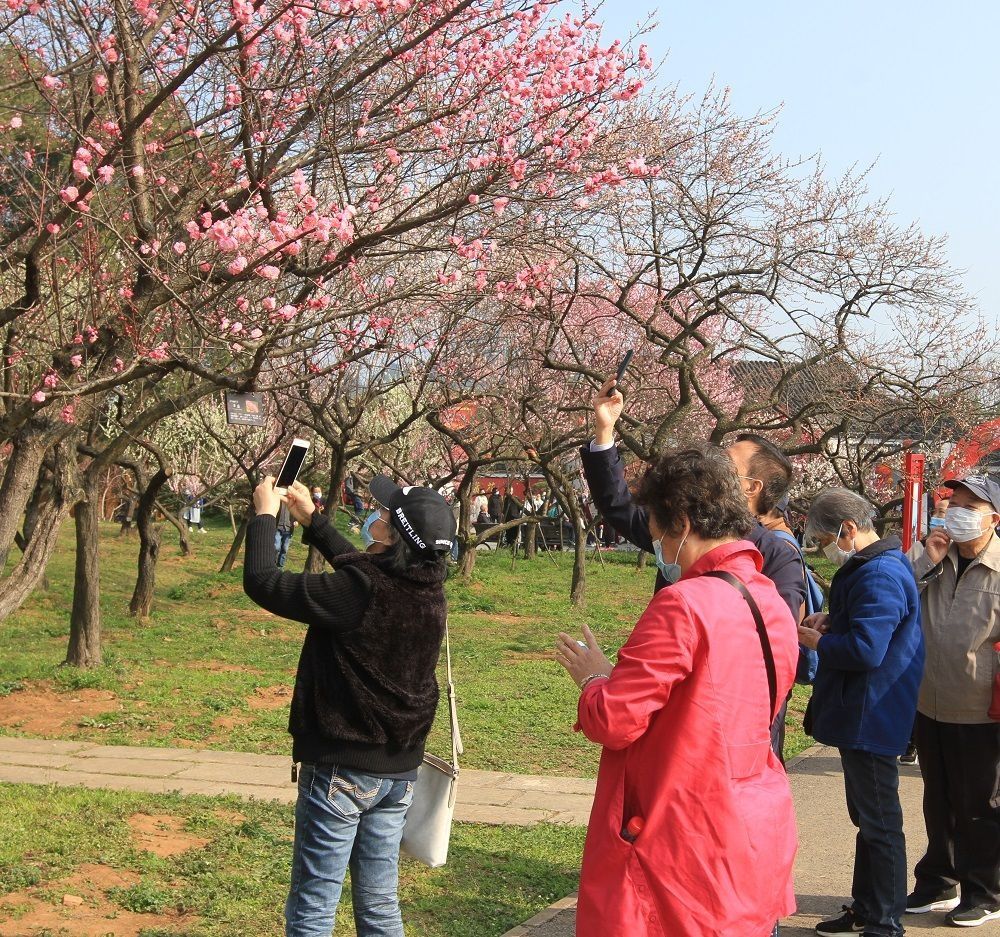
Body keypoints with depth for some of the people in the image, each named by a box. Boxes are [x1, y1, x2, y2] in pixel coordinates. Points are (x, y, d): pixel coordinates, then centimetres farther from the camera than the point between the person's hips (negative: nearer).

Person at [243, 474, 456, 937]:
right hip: (399, 771, 7)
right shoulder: (427, 591, -2)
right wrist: (312, 519, 25)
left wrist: (264, 515, 1)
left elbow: (261, 582, -15)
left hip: (341, 768, -7)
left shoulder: (357, 592, -24)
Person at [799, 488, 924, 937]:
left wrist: (816, 641, -13)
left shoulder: (879, 576, -24)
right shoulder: (871, 565, 10)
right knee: (867, 820, 20)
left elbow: (864, 649, -30)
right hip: (860, 715, 11)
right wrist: (830, 620, 6)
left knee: (880, 824, 0)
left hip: (871, 719, -11)